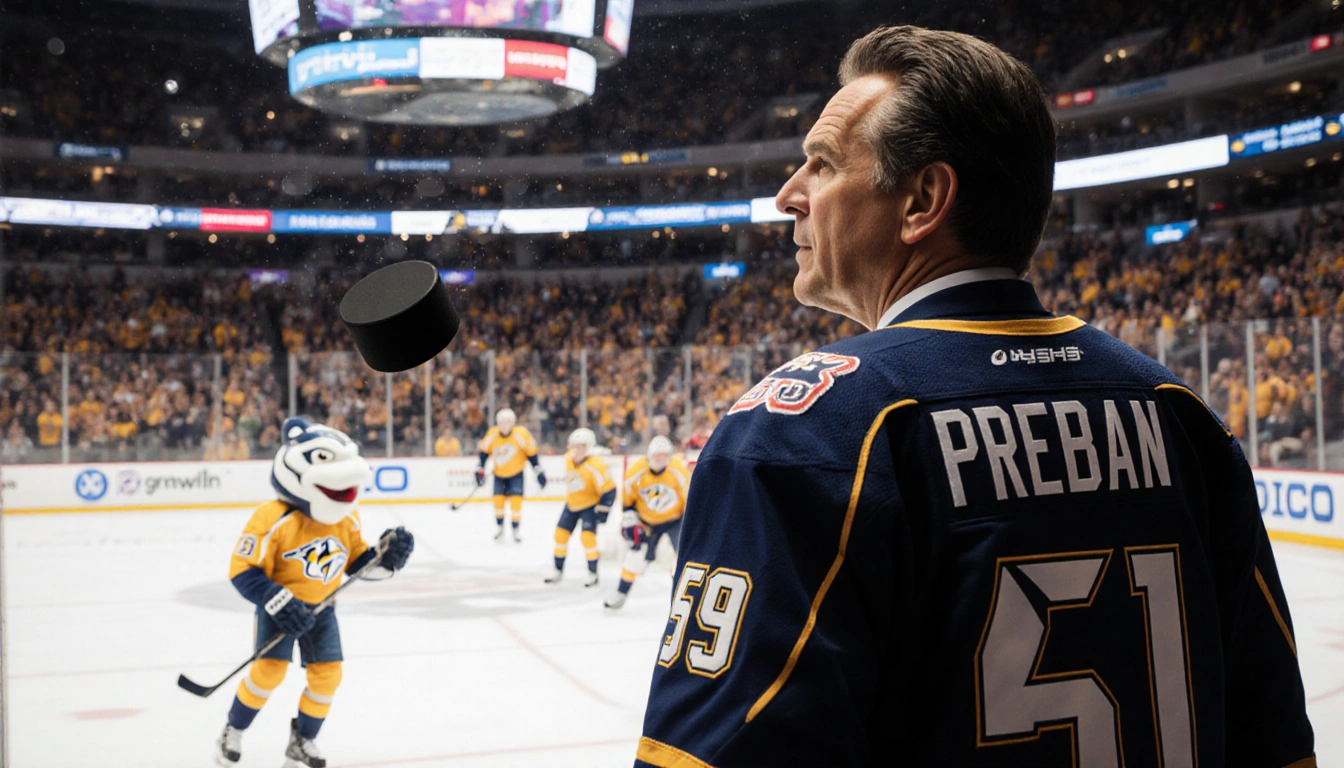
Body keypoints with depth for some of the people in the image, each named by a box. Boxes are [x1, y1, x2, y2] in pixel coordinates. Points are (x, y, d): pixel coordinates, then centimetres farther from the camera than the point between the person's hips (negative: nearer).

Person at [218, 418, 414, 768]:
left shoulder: (346, 519, -5)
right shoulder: (273, 520, -25)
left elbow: (357, 562, 5)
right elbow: (243, 571, -23)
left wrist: (386, 556, -14)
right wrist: (279, 603, -32)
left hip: (321, 607, 5)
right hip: (280, 605, -5)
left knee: (328, 672, -1)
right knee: (270, 668, -14)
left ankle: (302, 739, 20)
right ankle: (233, 732, 12)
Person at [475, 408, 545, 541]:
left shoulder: (521, 434, -21)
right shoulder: (492, 435, -14)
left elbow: (531, 452, -10)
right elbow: (484, 451, 0)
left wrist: (538, 470, -8)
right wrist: (480, 469, 0)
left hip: (516, 473, -2)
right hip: (499, 474, 2)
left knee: (516, 500, -10)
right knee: (498, 500, 0)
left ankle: (516, 529, 5)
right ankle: (500, 528, 20)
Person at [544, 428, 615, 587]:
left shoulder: (596, 466, -30)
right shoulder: (568, 458, -10)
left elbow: (609, 490, -24)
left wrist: (603, 510, -23)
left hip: (590, 505, -7)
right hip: (572, 503, 7)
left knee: (588, 535, -18)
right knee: (561, 533, 5)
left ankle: (593, 573, -2)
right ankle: (559, 570, 22)